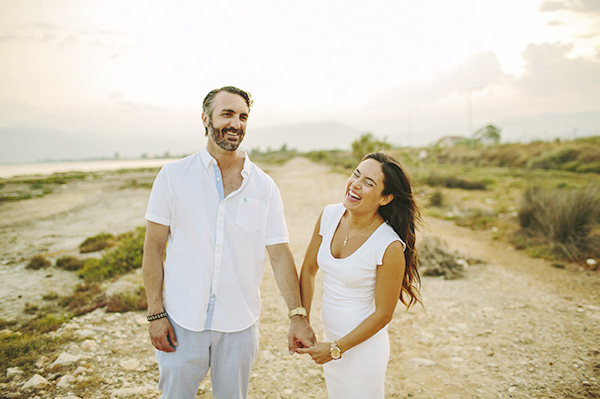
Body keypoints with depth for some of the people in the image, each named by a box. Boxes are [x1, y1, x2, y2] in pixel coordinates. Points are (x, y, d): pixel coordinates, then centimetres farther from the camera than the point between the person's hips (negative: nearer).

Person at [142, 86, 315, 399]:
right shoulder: (173, 176, -5)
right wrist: (155, 313, -6)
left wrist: (298, 316, -10)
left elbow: (280, 255, -4)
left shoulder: (264, 187, -3)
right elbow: (153, 249, -3)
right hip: (183, 320, -1)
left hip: (239, 325, 1)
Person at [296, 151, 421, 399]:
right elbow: (308, 270, 2)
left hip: (363, 348, -5)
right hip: (330, 338, 6)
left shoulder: (390, 247, -25)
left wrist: (336, 349, -12)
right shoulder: (330, 216, -10)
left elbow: (383, 314, -16)